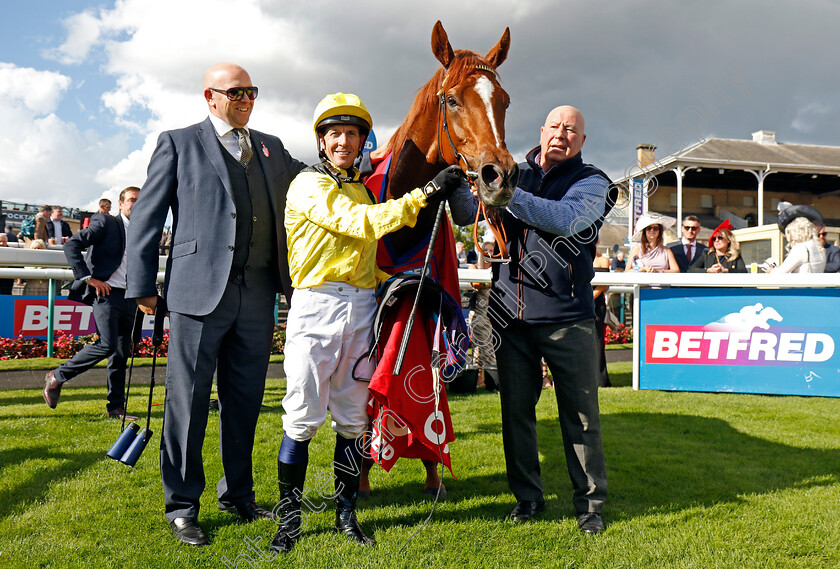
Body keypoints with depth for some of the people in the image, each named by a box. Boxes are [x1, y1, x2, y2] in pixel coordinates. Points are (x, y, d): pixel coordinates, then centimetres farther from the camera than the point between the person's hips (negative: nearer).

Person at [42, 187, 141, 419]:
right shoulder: (105, 223, -1)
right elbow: (71, 246, -9)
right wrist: (88, 278, -15)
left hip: (129, 297, 6)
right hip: (106, 293, -6)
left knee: (122, 353, 6)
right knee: (107, 344, -19)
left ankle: (116, 407, 12)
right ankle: (57, 377, 0)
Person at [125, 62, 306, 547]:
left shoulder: (271, 147, 19)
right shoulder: (179, 143, 7)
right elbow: (147, 216, 3)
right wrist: (143, 285, -3)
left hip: (258, 293, 4)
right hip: (200, 289, -4)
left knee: (245, 399, 11)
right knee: (189, 401, 1)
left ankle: (238, 494, 26)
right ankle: (182, 506, 15)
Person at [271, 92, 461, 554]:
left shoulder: (362, 190, 19)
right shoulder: (308, 185, -3)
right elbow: (361, 224, -17)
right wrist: (426, 193, -19)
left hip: (361, 307, 6)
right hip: (316, 306, -6)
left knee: (353, 419, 9)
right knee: (302, 417, -3)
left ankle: (346, 512, 21)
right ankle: (289, 516, 11)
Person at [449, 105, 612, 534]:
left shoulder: (592, 182, 1)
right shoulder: (513, 174, 11)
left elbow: (566, 219, -20)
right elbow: (468, 217, 12)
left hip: (568, 318, -3)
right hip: (510, 314, 3)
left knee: (581, 415, 4)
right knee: (516, 409, 10)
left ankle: (590, 503, 19)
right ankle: (527, 496, 26)